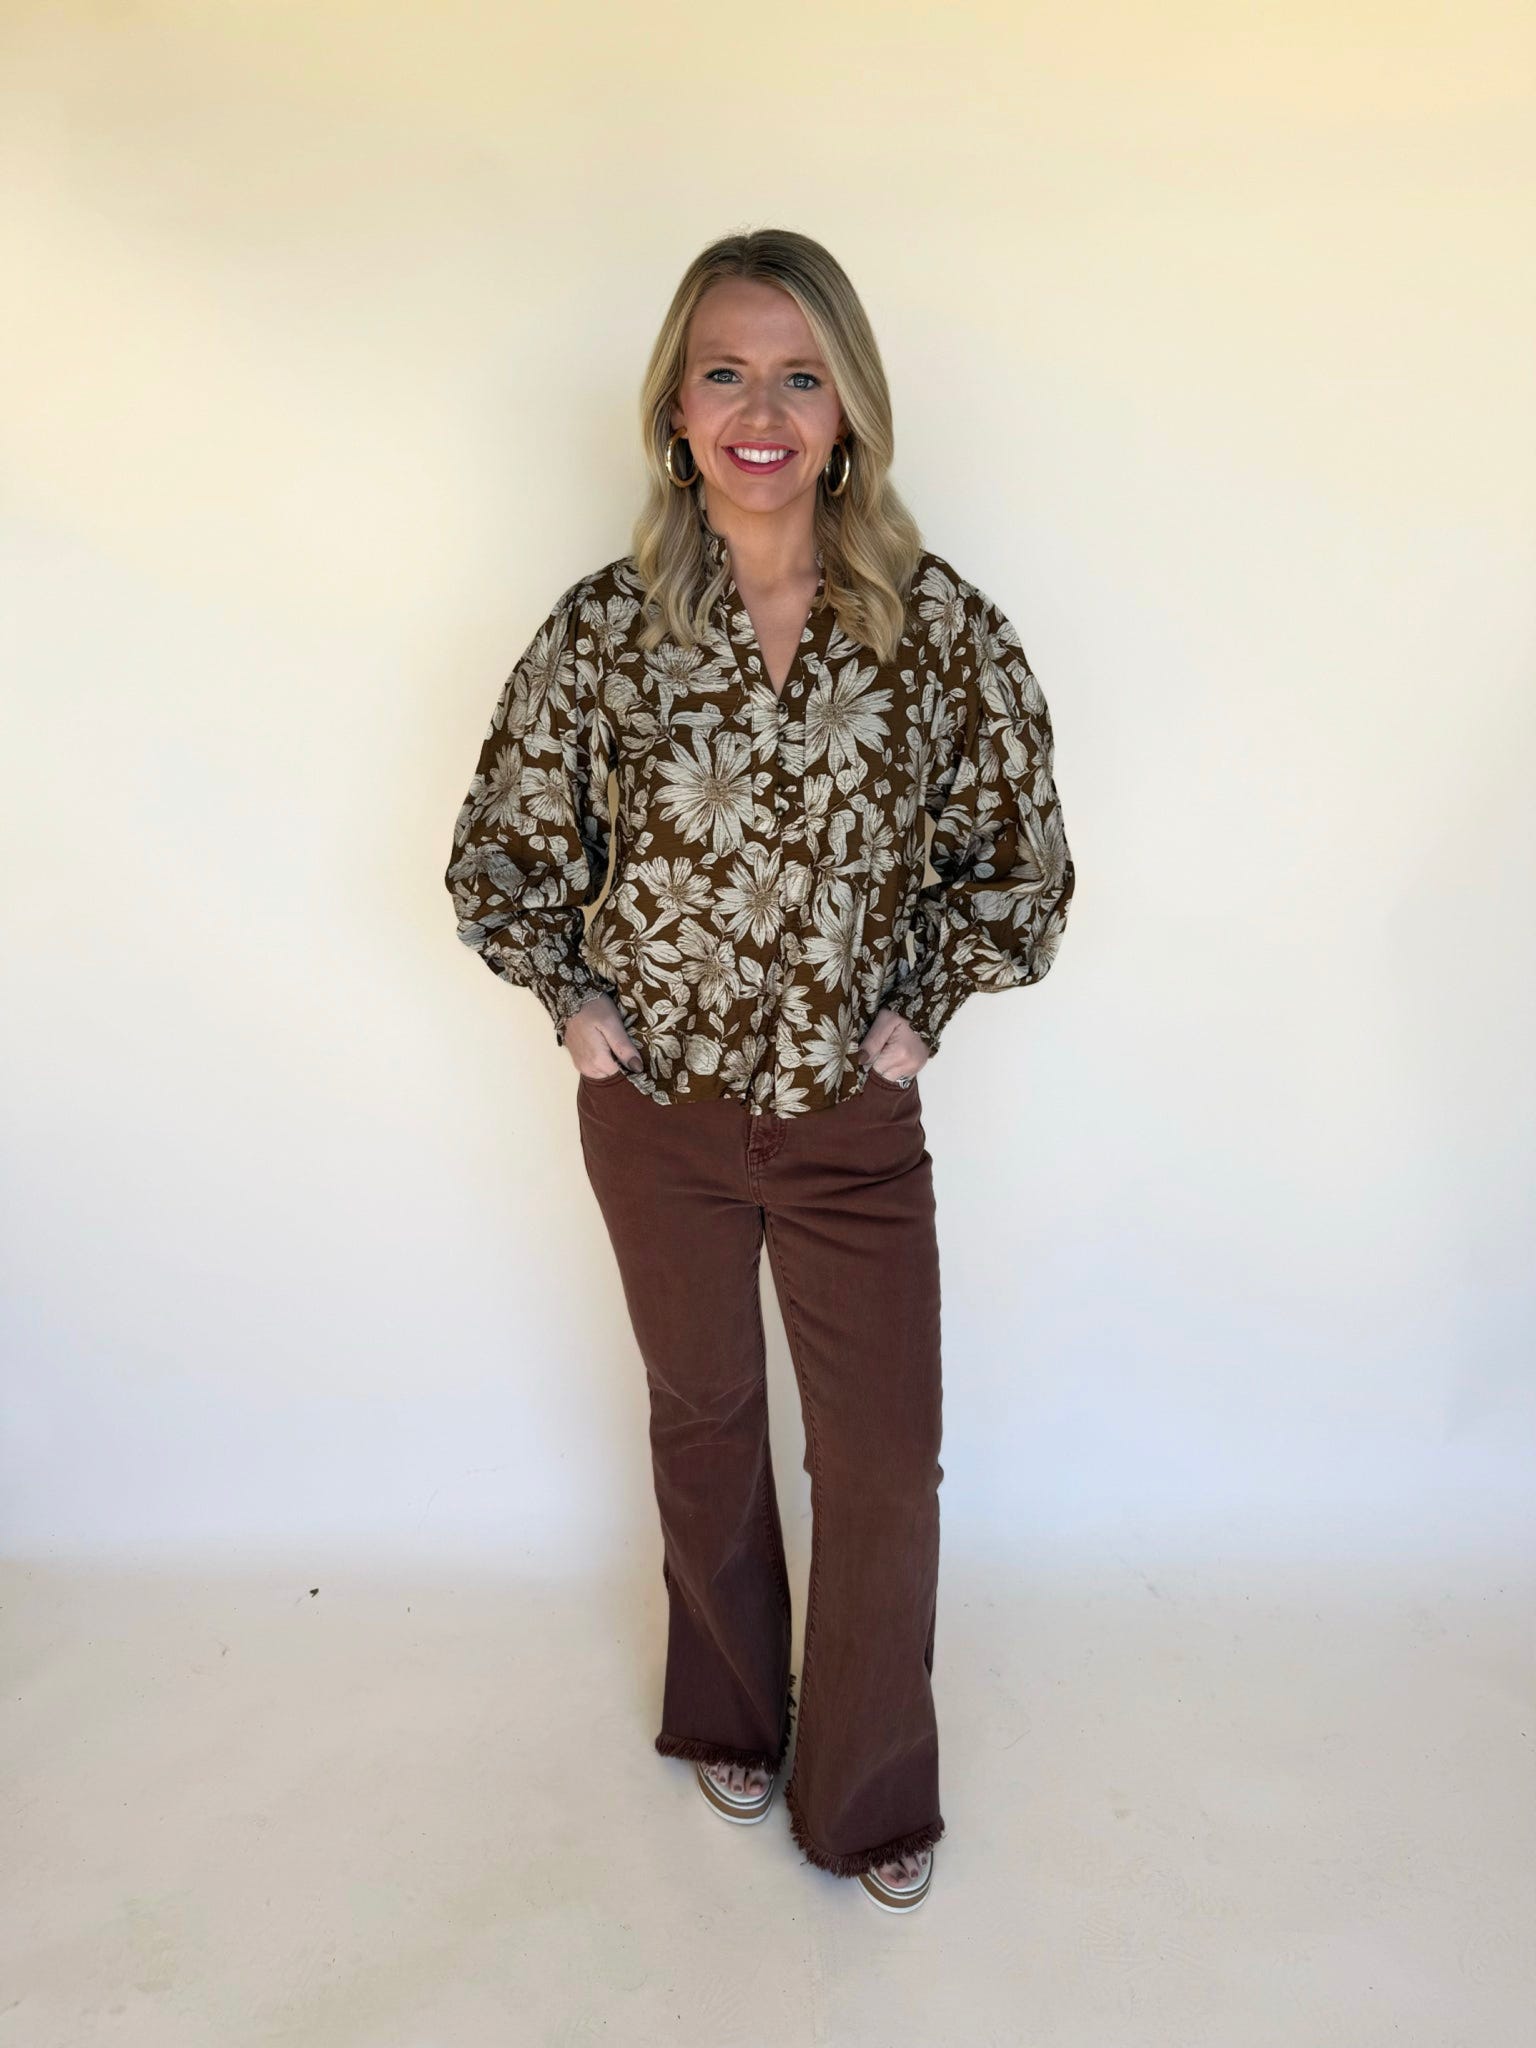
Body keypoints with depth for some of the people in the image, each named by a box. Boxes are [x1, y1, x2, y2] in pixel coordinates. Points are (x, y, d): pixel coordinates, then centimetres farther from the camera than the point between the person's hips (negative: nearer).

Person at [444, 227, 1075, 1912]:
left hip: (855, 1112, 0)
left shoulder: (943, 627, -10)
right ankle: (728, 1721, 46)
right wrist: (576, 1001, -4)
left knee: (887, 1458, 7)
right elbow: (499, 858, 4)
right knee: (703, 1421, 19)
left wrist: (922, 1012, -4)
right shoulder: (606, 629, -9)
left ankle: (869, 1793, 34)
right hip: (658, 1110, 1)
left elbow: (1019, 864, 1)